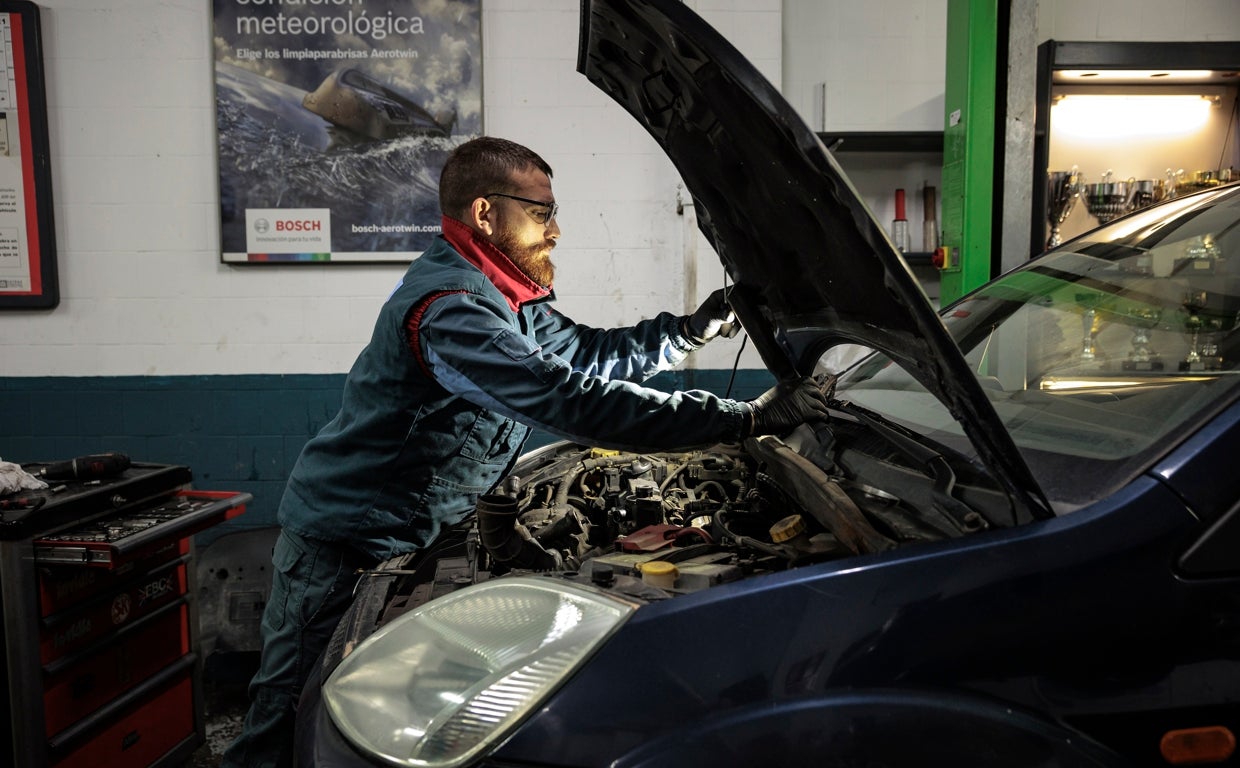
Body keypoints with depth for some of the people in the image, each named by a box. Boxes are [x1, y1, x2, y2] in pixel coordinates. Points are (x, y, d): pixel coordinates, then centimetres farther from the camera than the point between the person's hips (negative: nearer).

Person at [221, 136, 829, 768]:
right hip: (339, 544, -9)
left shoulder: (502, 299, 5)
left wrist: (691, 330, 1)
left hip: (405, 537, 9)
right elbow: (571, 402, -37)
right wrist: (747, 419, -35)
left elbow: (585, 354, 15)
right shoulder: (449, 309, -28)